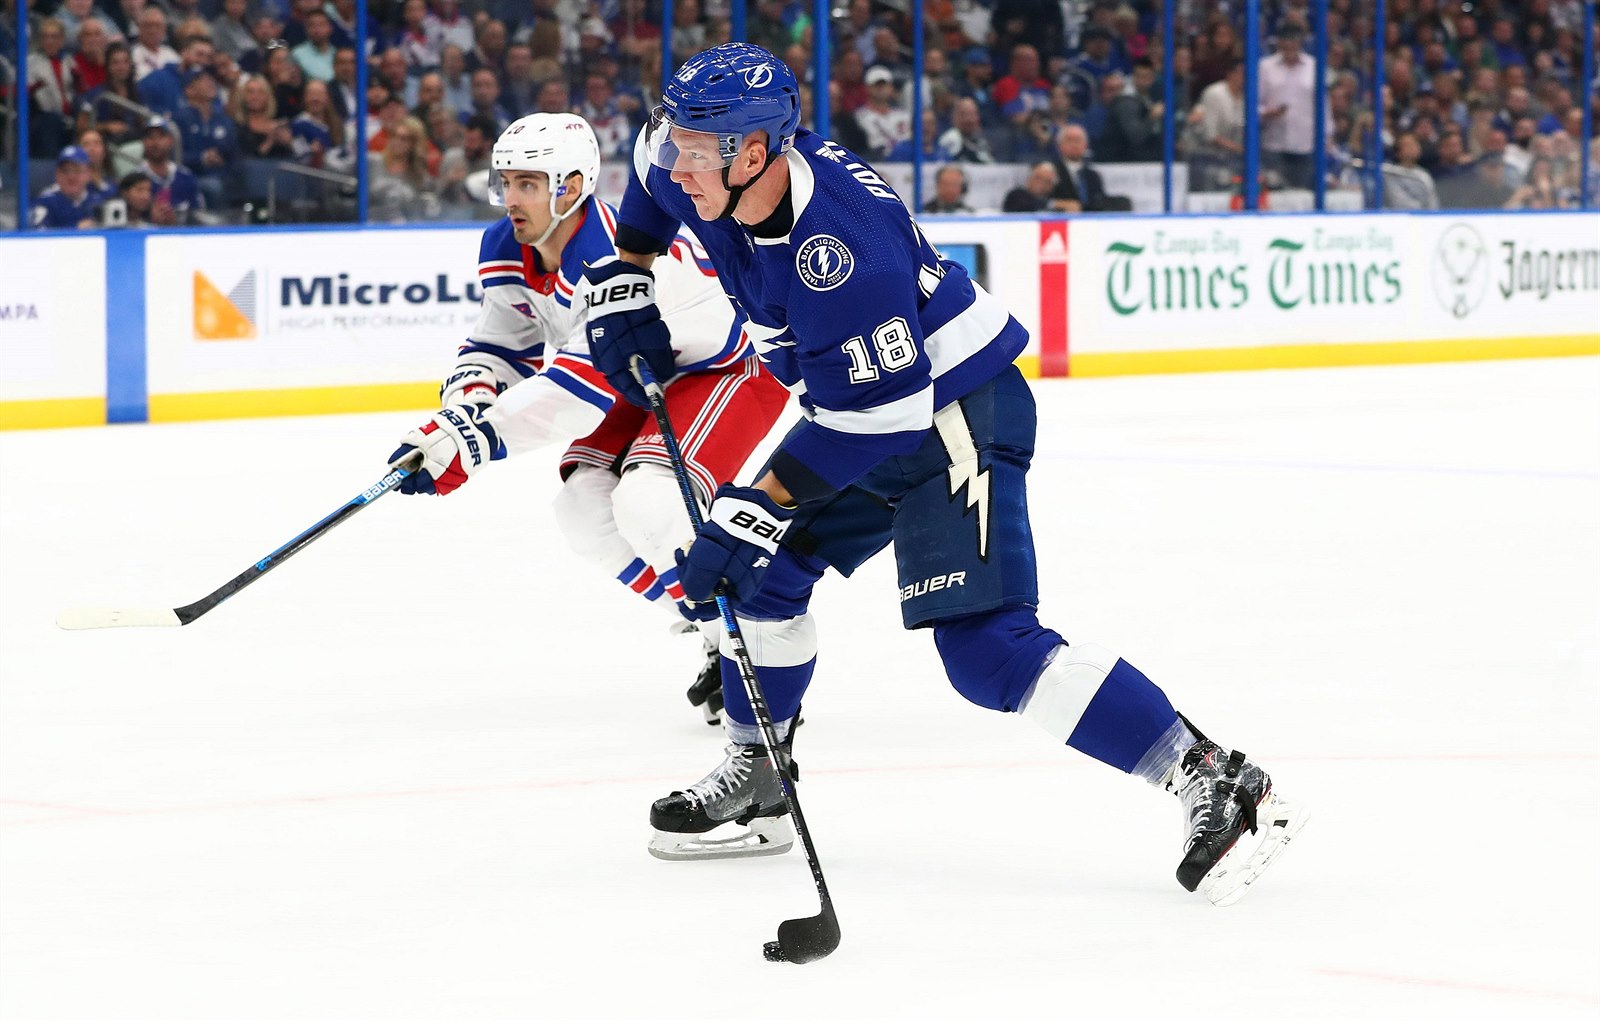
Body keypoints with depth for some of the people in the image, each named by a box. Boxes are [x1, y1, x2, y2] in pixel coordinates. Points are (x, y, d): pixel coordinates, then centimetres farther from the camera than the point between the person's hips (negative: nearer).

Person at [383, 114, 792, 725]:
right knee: (584, 507, -7)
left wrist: (471, 443, -45)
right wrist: (458, 415, -22)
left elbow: (578, 388, -41)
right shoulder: (508, 251, -7)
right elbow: (501, 348, 1)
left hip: (731, 368, -9)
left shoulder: (615, 259, -36)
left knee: (646, 502, -28)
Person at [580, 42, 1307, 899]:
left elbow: (874, 415, -31)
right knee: (765, 564, 14)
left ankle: (1217, 788, -23)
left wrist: (753, 507, -29)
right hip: (866, 417, 10)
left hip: (955, 415, -10)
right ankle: (753, 784, 31)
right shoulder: (711, 175, -7)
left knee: (986, 646, -20)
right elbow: (653, 167, 19)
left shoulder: (835, 240, -33)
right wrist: (623, 286, 15)